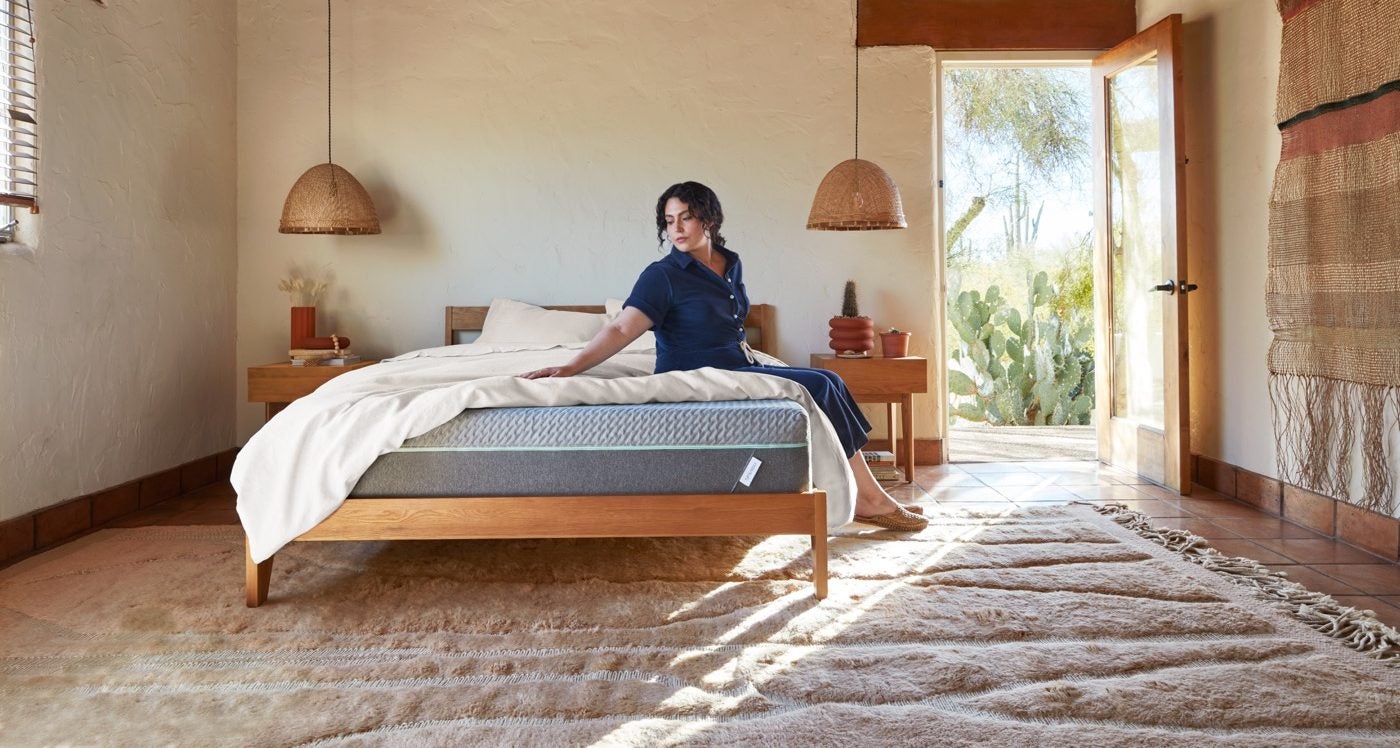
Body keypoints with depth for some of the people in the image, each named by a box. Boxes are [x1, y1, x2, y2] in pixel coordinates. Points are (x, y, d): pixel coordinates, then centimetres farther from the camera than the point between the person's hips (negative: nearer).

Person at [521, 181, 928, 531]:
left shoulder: (731, 264, 10)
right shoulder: (662, 276, -12)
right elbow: (621, 330, -24)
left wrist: (749, 355, 9)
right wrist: (570, 367, -37)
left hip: (739, 368, 8)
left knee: (828, 383, -7)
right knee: (822, 386, -15)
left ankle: (868, 496, -4)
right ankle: (870, 496, -4)